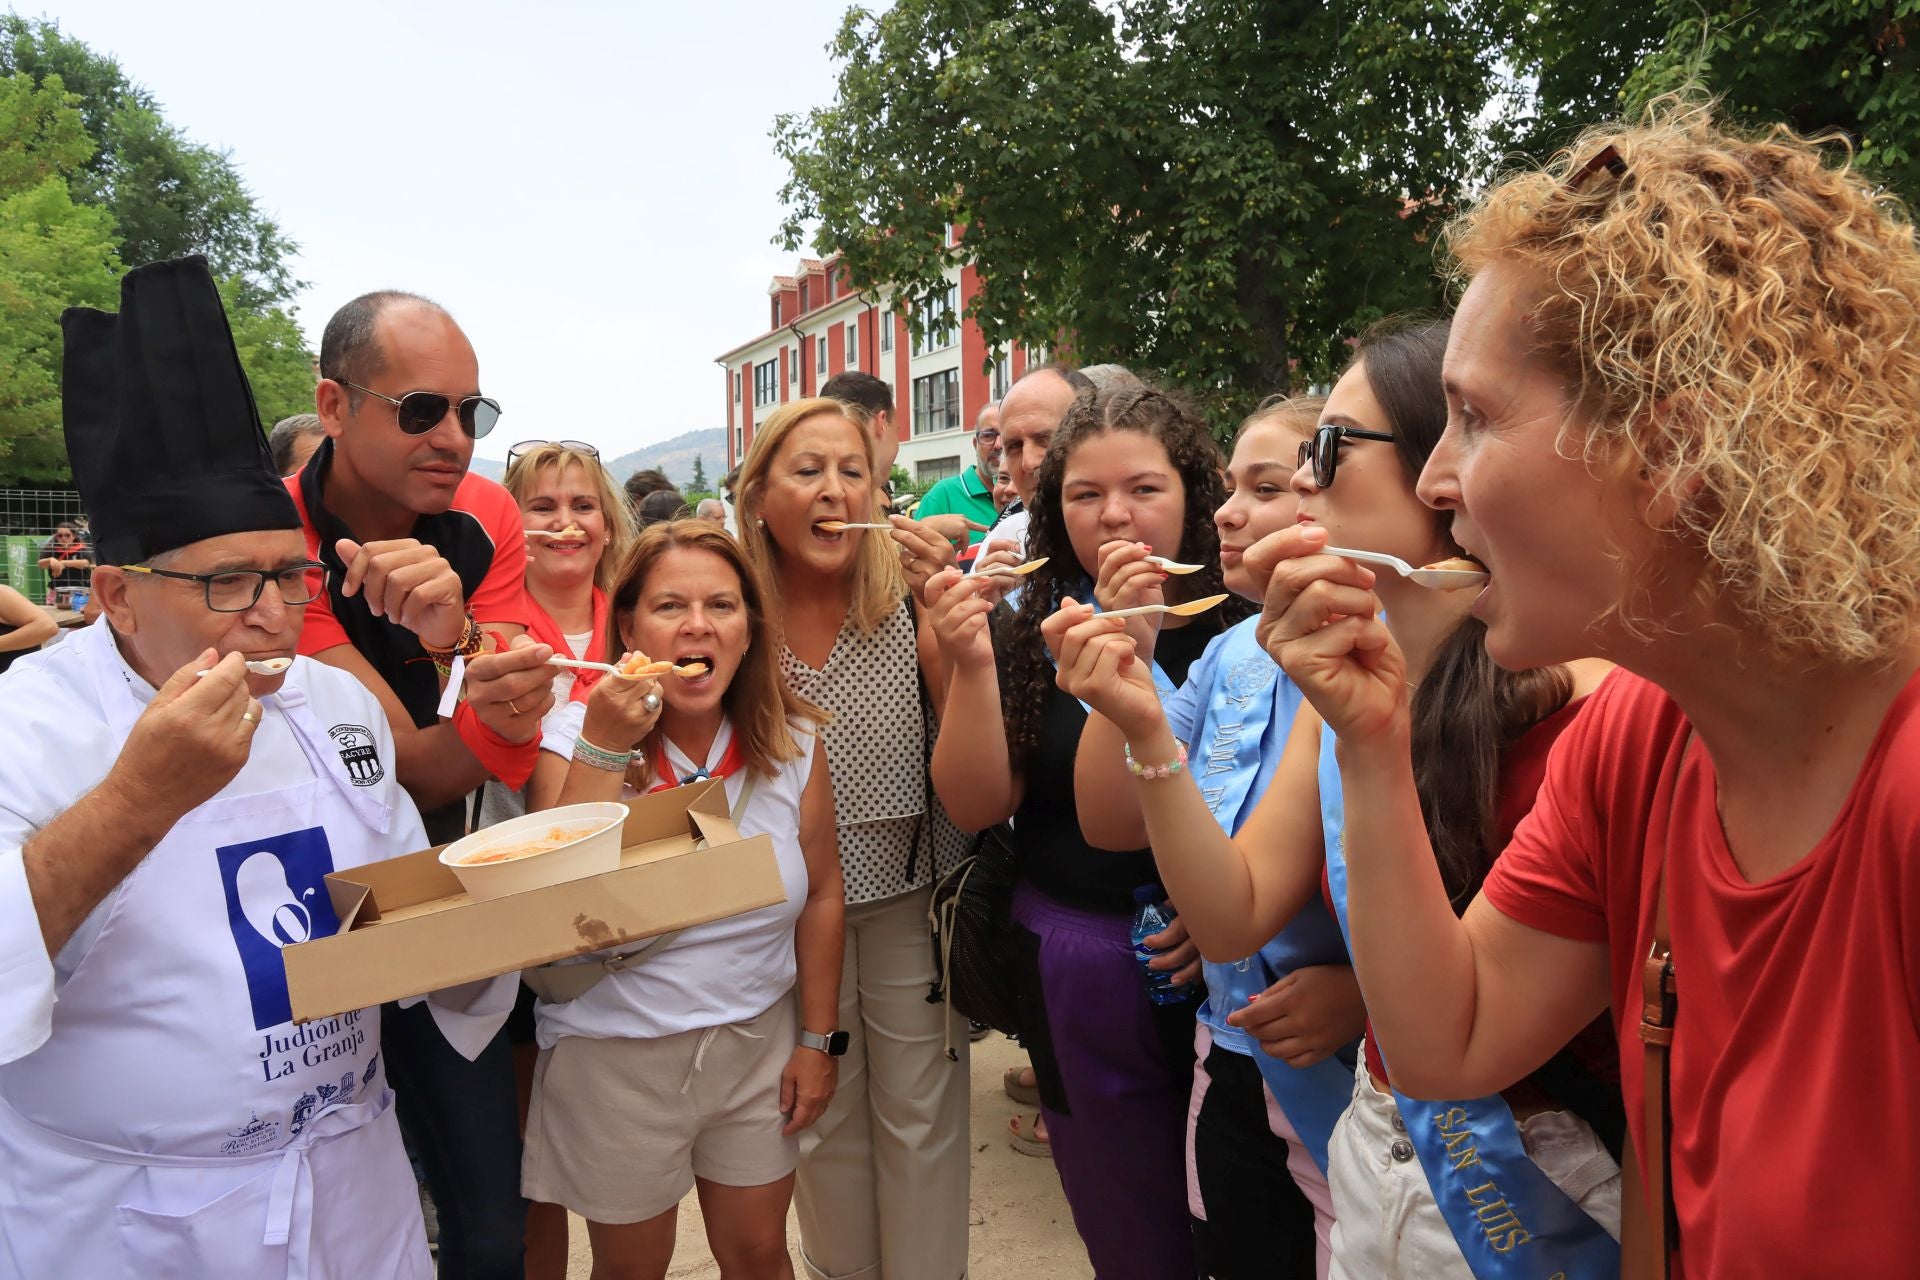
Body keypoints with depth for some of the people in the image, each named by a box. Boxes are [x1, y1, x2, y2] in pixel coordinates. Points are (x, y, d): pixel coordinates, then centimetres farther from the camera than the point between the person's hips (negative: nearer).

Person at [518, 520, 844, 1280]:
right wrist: (604, 748, -30)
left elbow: (819, 893, 0)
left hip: (756, 1044, 2)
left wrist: (818, 1038, 2)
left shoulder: (792, 743, -9)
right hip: (616, 1054, -1)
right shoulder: (579, 739, -14)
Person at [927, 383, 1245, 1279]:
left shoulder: (1244, 616, -10)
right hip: (1079, 966, 2)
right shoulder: (1033, 631, -1)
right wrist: (970, 665, -17)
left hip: (1224, 964, -2)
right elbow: (976, 805, -5)